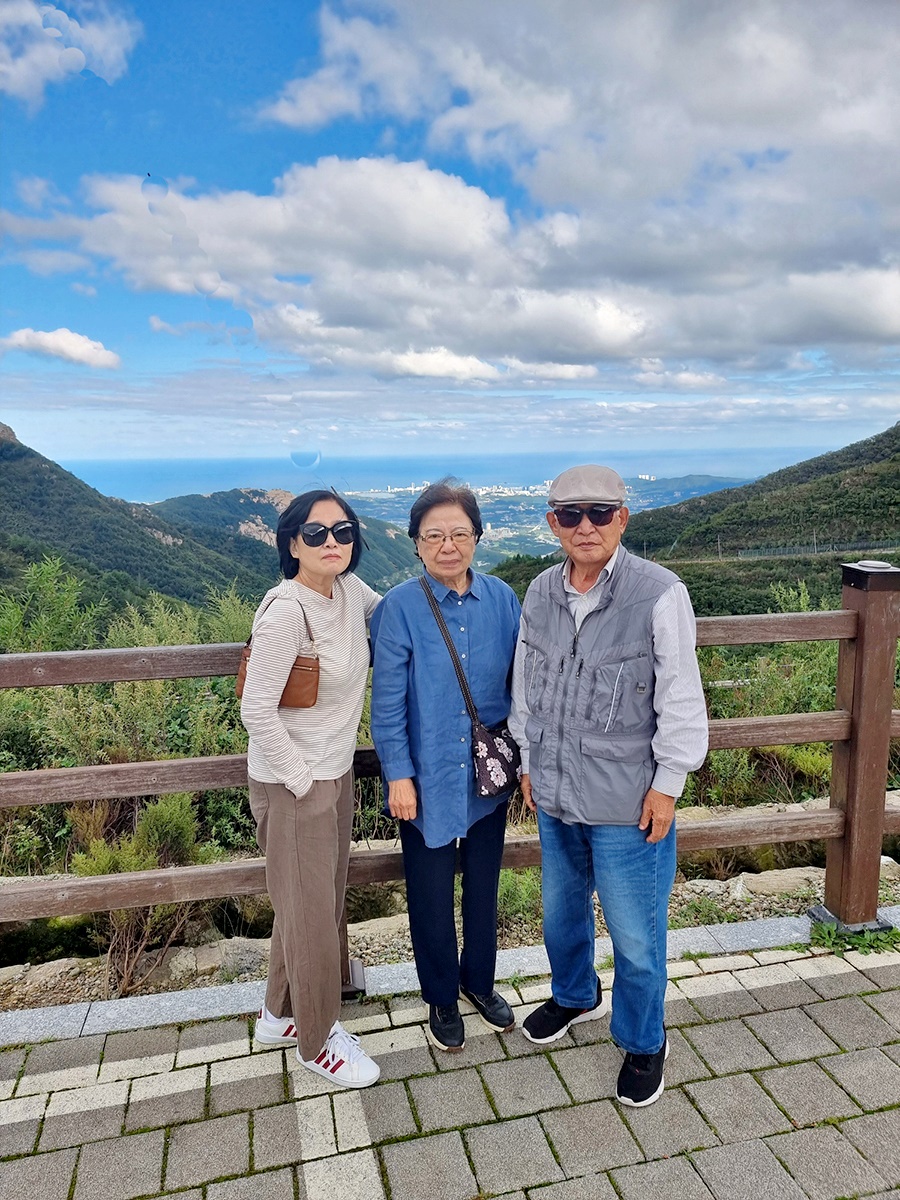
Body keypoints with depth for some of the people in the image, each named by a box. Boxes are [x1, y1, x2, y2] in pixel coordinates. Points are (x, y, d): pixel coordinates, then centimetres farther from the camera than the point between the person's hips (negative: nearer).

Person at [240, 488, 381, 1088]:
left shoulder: (348, 590, -2)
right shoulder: (285, 612, -24)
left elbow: (388, 613, 21)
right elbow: (257, 711, -23)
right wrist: (301, 779, -16)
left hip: (337, 773, 8)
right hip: (294, 785, -8)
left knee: (320, 901, 21)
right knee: (312, 914, 8)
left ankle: (281, 1014, 43)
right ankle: (317, 1040, 32)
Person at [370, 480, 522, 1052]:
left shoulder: (502, 598, -4)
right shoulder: (400, 607, -14)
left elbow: (519, 683, 4)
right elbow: (388, 702, -10)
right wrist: (398, 775, -11)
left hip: (489, 775, 3)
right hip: (428, 779, -3)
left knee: (484, 884, 21)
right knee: (431, 893, 14)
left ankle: (479, 979, 46)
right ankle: (442, 998, 39)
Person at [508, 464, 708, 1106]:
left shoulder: (660, 594, -17)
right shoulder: (541, 593, 0)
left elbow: (681, 699, -12)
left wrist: (667, 783, -10)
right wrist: (529, 762, 13)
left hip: (628, 801, -5)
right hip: (556, 795, 6)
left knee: (635, 934, 9)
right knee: (562, 910, 24)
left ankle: (643, 1042, 36)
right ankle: (576, 995, 53)